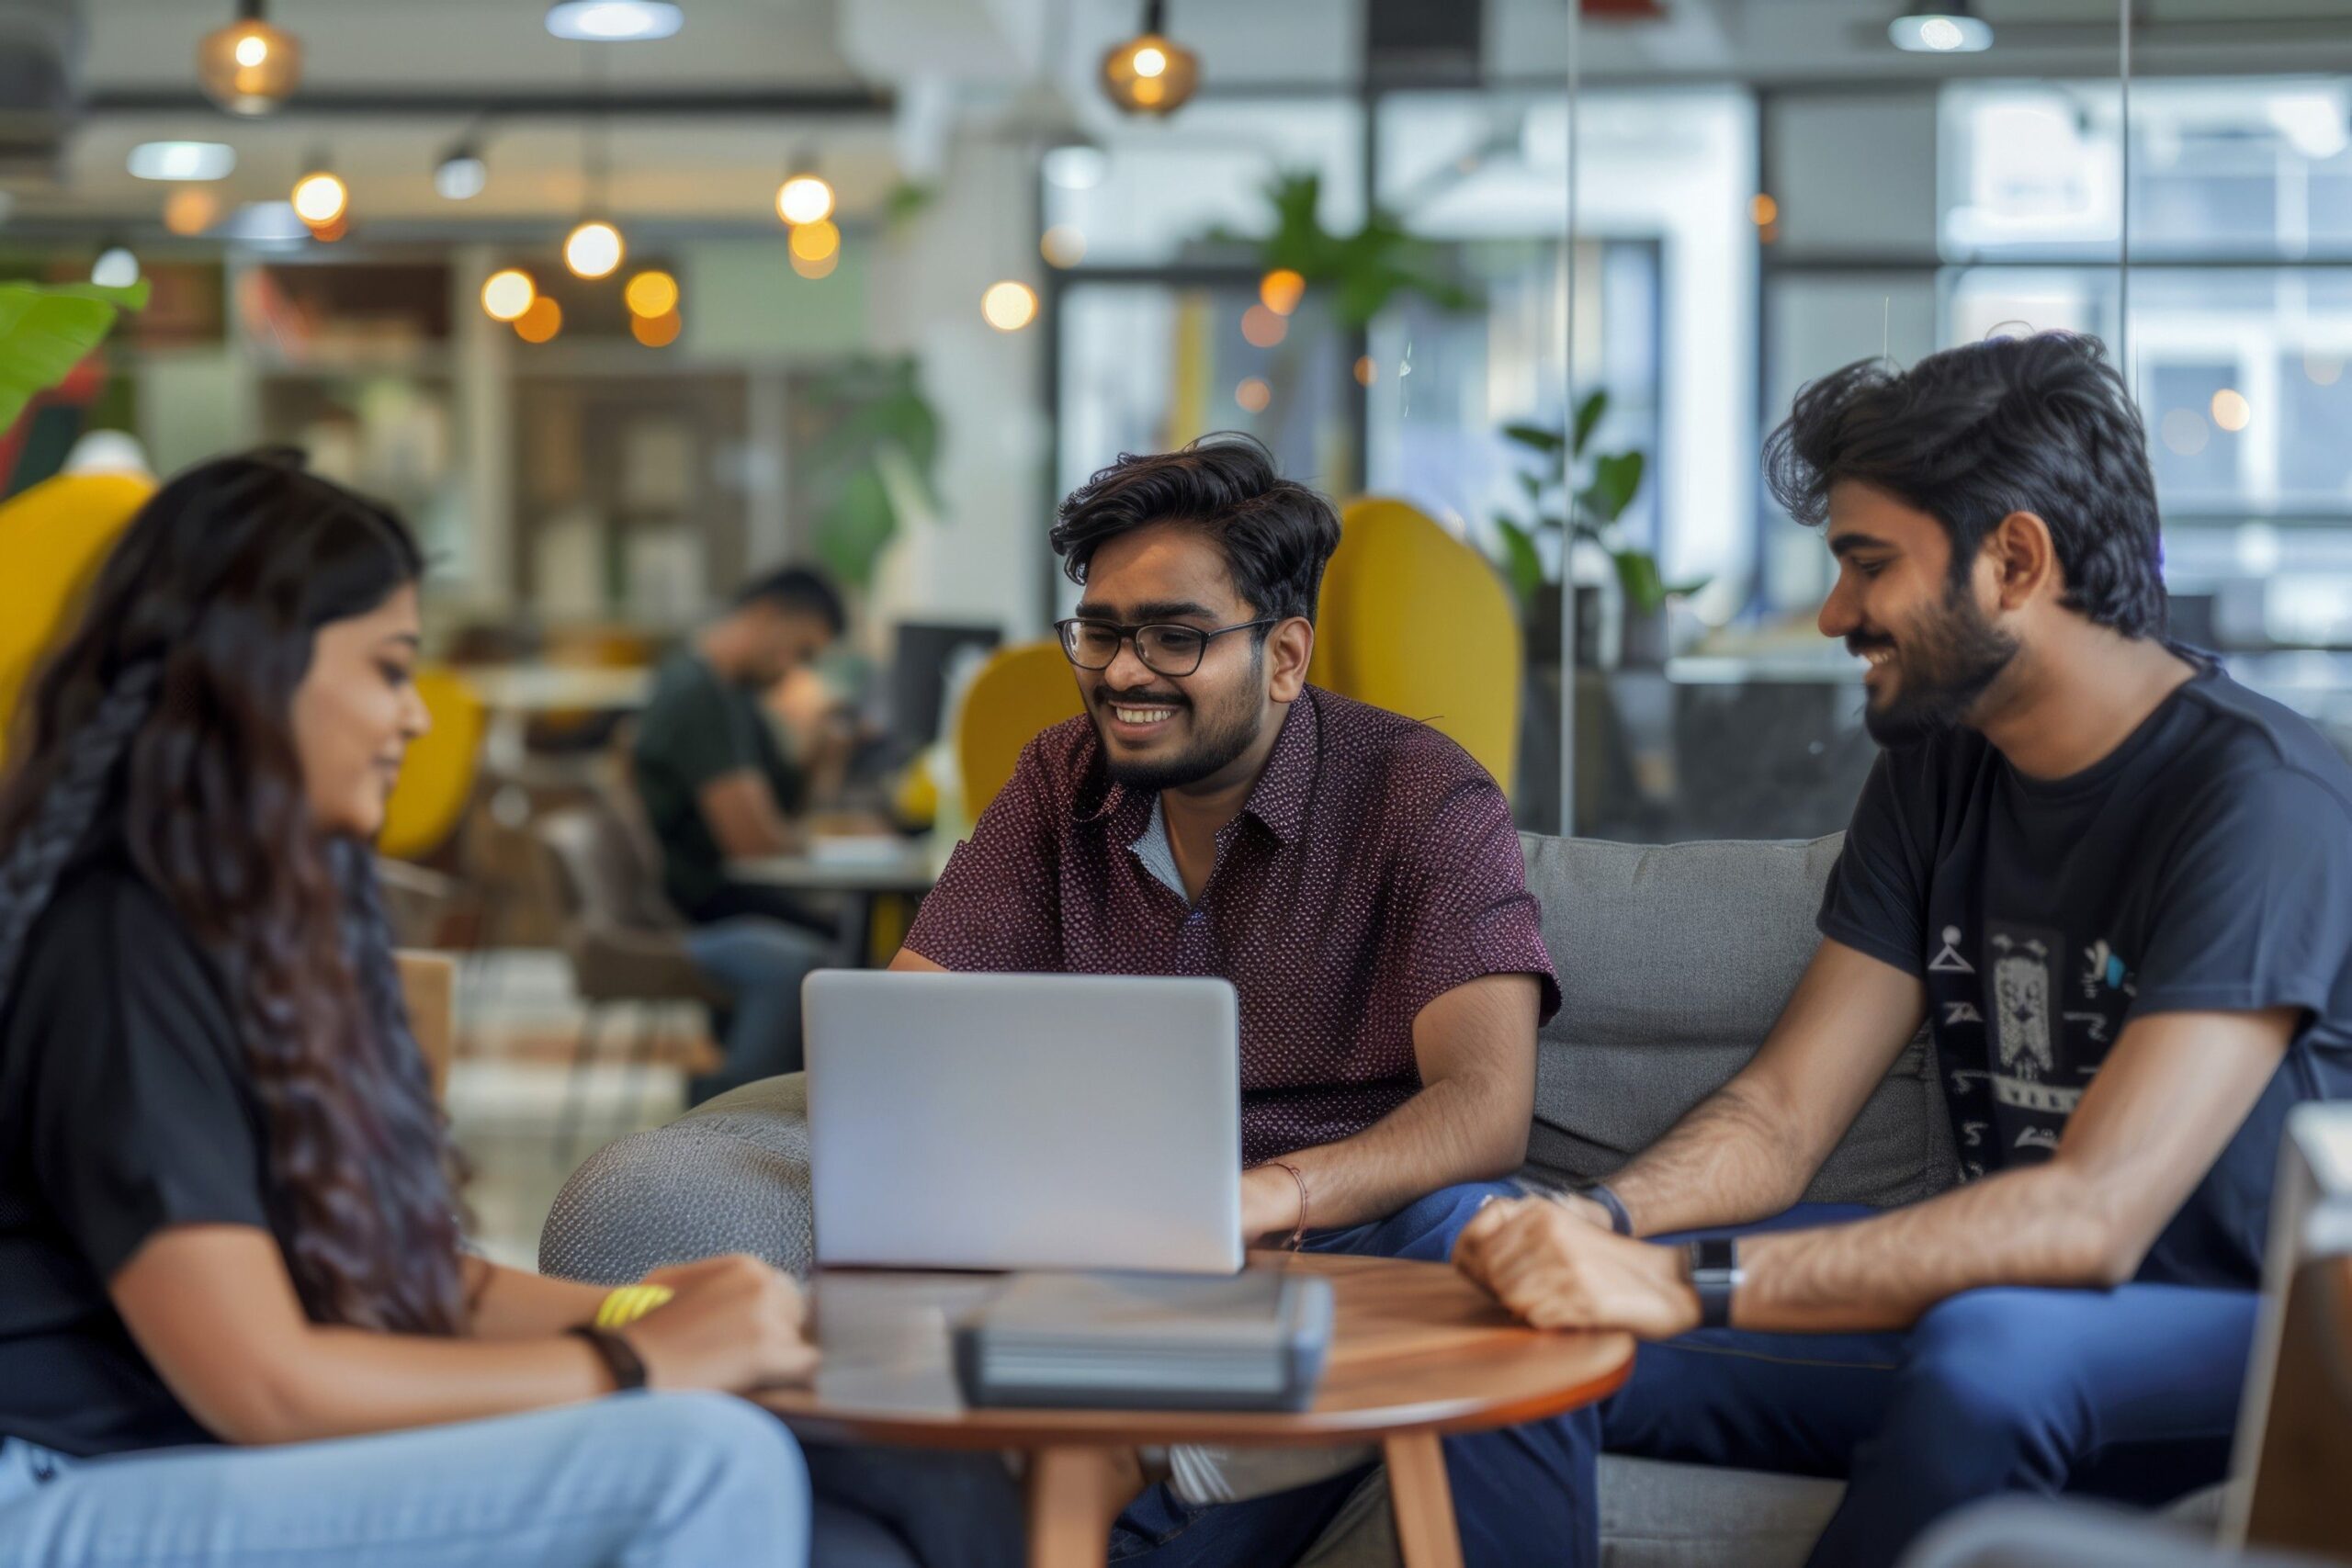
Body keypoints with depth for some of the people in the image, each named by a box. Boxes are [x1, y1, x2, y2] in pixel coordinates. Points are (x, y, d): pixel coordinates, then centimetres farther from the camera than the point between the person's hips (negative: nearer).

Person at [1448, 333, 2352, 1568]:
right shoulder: (1938, 767, 6)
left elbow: (2093, 1216, -31)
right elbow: (1783, 1110, 1)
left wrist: (1689, 1285, -38)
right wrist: (1597, 1225, -21)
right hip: (2003, 1291, 7)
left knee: (1987, 1349, -39)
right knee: (1531, 1325, -10)